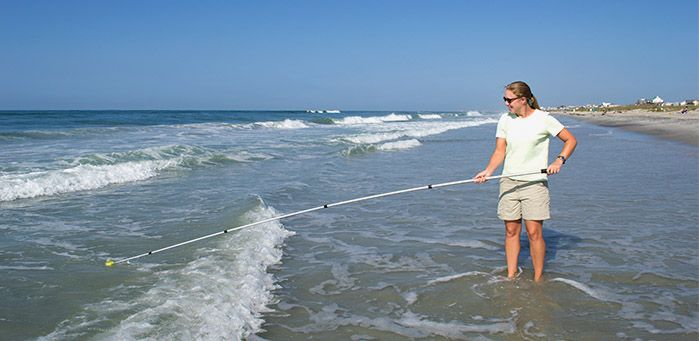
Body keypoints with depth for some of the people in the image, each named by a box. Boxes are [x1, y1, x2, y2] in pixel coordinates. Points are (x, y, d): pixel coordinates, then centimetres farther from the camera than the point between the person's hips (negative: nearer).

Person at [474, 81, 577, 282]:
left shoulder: (543, 119, -6)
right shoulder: (505, 120, 5)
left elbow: (571, 140, 1)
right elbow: (500, 151, 6)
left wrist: (559, 161, -14)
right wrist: (488, 171, -10)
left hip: (535, 183, -4)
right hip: (509, 182, 4)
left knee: (534, 232, -4)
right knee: (511, 230, 7)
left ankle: (538, 279, 9)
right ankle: (511, 276, 17)